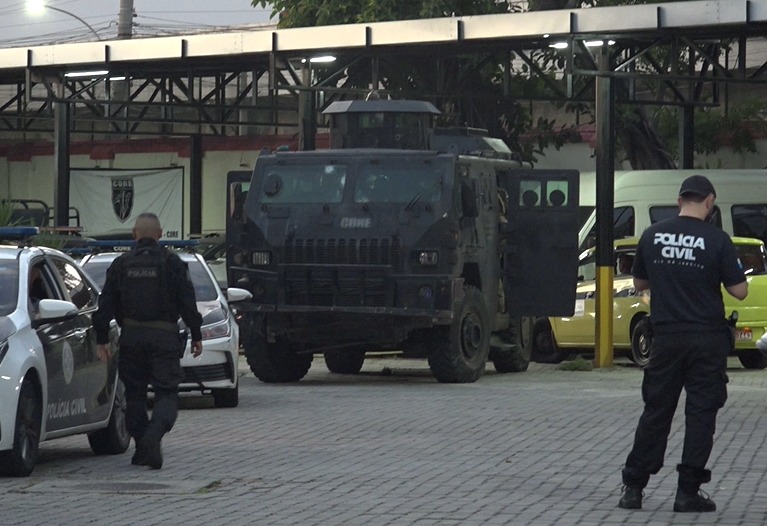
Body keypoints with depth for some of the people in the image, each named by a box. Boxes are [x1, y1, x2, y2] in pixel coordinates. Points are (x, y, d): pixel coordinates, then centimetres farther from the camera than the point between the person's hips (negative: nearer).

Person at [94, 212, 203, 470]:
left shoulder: (121, 264, 6)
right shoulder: (172, 263, -1)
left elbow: (106, 304, 5)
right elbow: (188, 302, -2)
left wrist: (102, 339, 9)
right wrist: (196, 335, 4)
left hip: (131, 337, 2)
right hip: (164, 336, -2)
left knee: (135, 393, 13)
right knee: (167, 393, -1)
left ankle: (142, 448, 13)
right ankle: (155, 433, -27)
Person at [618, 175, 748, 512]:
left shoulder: (653, 236, 1)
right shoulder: (717, 240, -9)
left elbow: (639, 283, 13)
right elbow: (739, 291, -7)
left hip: (666, 337, 3)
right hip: (707, 339, -3)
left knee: (656, 411, 10)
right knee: (701, 413, 4)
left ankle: (633, 488, 10)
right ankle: (688, 492, 2)